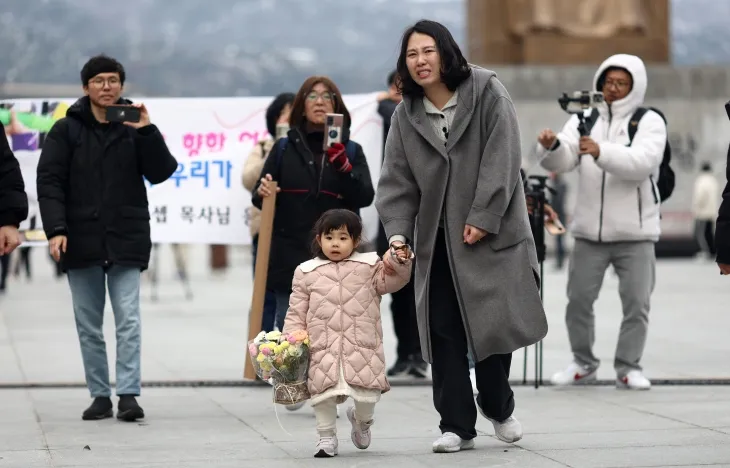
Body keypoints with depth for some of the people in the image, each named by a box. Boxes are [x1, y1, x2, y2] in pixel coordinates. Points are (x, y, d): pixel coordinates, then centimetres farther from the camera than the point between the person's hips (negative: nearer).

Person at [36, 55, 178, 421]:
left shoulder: (134, 127, 5)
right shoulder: (66, 130, 3)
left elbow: (161, 172, -3)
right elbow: (49, 182, -2)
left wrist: (146, 131, -16)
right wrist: (56, 229, -14)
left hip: (126, 240, -1)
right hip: (81, 241, 1)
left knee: (128, 321, -8)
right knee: (88, 325, 5)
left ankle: (128, 394, -10)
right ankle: (100, 396, 12)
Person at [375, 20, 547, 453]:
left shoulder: (487, 91, -5)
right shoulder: (407, 114, 5)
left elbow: (501, 159, -11)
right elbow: (398, 180, 3)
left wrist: (483, 218, -16)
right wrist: (397, 234, -10)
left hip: (491, 233, -3)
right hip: (438, 240, 3)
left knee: (495, 322, -4)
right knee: (443, 331, -1)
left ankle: (497, 406, 22)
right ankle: (457, 426, 6)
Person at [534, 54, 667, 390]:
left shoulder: (649, 122, -2)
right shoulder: (584, 119, 8)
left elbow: (642, 162, -21)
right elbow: (562, 162, -5)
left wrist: (601, 151, -36)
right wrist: (551, 147, -29)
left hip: (635, 233, -2)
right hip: (589, 231, 3)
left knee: (636, 303, -1)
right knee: (578, 300, 5)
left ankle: (628, 367, 13)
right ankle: (583, 363, 21)